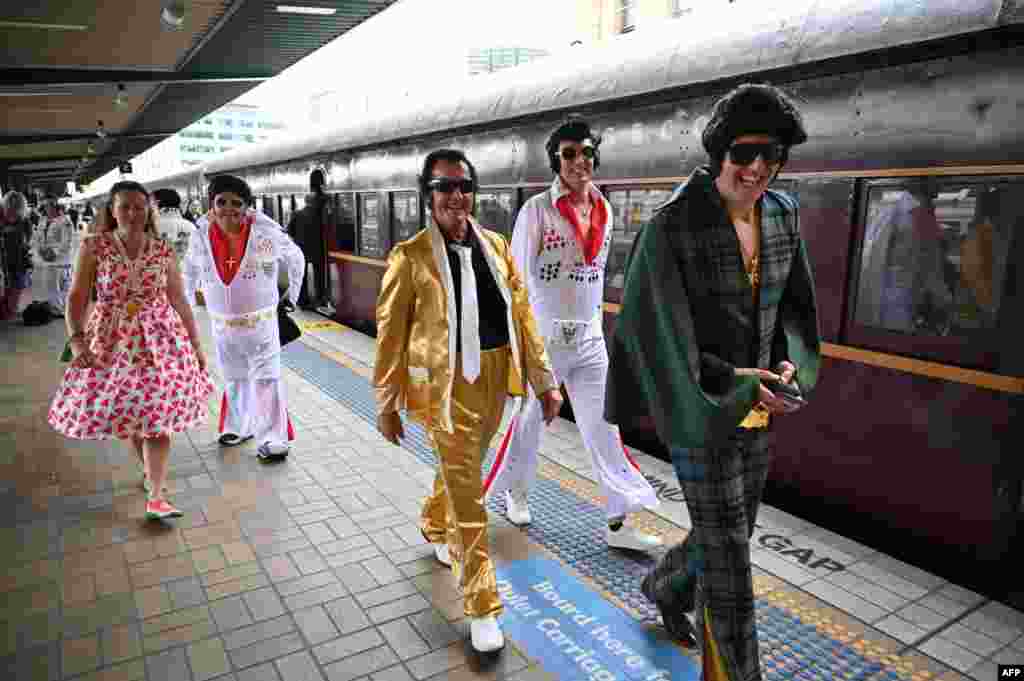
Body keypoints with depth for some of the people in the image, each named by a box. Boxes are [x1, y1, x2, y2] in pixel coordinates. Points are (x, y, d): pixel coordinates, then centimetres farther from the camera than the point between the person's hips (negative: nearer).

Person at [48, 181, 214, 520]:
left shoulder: (164, 252, -1)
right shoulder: (94, 247, -4)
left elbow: (180, 302, 5)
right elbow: (77, 297, -6)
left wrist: (196, 346, 6)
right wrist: (77, 339, -20)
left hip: (159, 340, 0)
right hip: (112, 341, 1)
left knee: (156, 417, -5)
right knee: (128, 414, 13)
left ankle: (155, 498, 0)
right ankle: (151, 469, 39)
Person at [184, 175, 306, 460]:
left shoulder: (265, 231, -16)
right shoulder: (201, 234, -7)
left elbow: (296, 259, 1)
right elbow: (190, 269, 13)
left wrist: (292, 294, 6)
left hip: (261, 322, -3)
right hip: (223, 326, 4)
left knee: (265, 379, -1)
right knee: (234, 379, 19)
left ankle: (272, 439, 6)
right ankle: (239, 427, 38)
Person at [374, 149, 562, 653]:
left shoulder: (496, 245, 6)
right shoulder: (410, 256, -7)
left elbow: (522, 314, 6)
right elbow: (390, 333, -4)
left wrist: (544, 380, 4)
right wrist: (386, 404, -2)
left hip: (494, 381, 5)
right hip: (446, 384, -5)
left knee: (462, 472, 23)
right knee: (466, 491, 0)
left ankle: (434, 527, 55)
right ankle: (482, 607, 14)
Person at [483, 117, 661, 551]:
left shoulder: (604, 210, 5)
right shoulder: (537, 210, -10)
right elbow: (517, 279, -9)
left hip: (590, 339, 4)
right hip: (542, 337, -4)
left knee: (604, 427, 4)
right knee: (530, 419, 13)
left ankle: (617, 523, 14)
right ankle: (516, 491, 38)